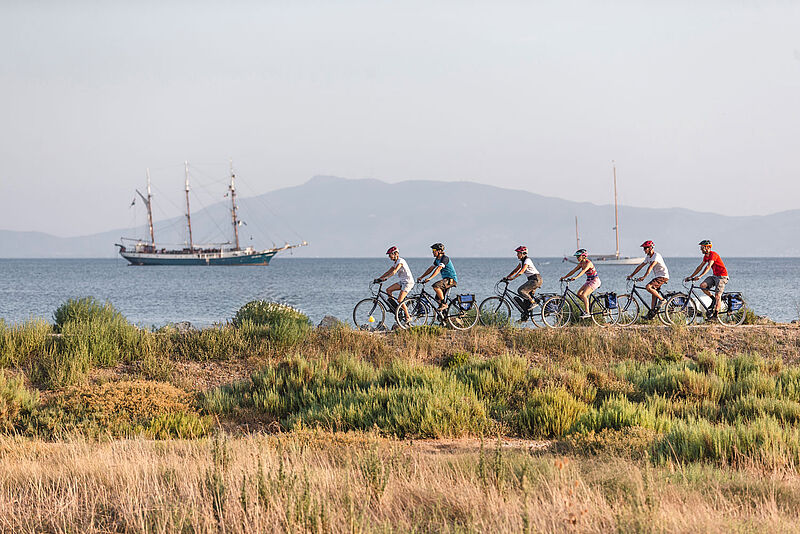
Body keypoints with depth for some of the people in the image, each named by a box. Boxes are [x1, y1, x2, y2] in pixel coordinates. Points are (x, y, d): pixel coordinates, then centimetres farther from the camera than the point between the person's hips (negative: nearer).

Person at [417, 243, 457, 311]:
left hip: (451, 279, -10)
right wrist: (421, 277, 8)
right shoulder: (437, 259, 12)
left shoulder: (444, 258, -17)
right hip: (446, 279, 10)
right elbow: (431, 269, 16)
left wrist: (429, 278, -36)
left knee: (436, 286, -30)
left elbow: (438, 269, -28)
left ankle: (444, 304, -20)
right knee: (438, 298, 8)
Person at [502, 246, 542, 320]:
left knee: (521, 290, -21)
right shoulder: (522, 261, 14)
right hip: (532, 279, 10)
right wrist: (507, 277, 8)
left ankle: (533, 302, -10)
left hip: (536, 279, -10)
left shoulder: (527, 260, -15)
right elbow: (516, 270, 17)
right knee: (527, 297, 7)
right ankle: (525, 316, 9)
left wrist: (512, 278, -29)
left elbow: (522, 271, -25)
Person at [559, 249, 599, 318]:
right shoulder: (581, 263, 6)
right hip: (589, 281, 9)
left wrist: (575, 277, -48)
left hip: (595, 281, -9)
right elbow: (573, 271, 9)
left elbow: (583, 271, -35)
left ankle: (587, 313, -19)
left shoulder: (588, 263, -20)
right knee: (579, 293, 0)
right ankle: (587, 309, 10)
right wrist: (565, 277, 0)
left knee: (584, 295, -21)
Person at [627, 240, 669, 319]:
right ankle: (651, 313, 7)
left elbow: (651, 267, -30)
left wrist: (643, 277, -38)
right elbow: (640, 266, 14)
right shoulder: (648, 257, 11)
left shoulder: (656, 255, -18)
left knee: (648, 287, -24)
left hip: (663, 276, -9)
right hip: (657, 276, 9)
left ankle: (661, 299, -14)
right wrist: (631, 275, 9)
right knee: (654, 294, 6)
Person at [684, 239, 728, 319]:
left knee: (717, 295, -14)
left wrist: (700, 276, -41)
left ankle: (715, 314, -12)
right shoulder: (706, 256, 8)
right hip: (714, 276, 9)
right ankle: (714, 300, 6)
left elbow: (708, 266, -32)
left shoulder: (713, 254, -21)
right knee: (702, 286, -10)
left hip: (722, 276, -9)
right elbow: (700, 267, 12)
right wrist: (691, 276, 7)